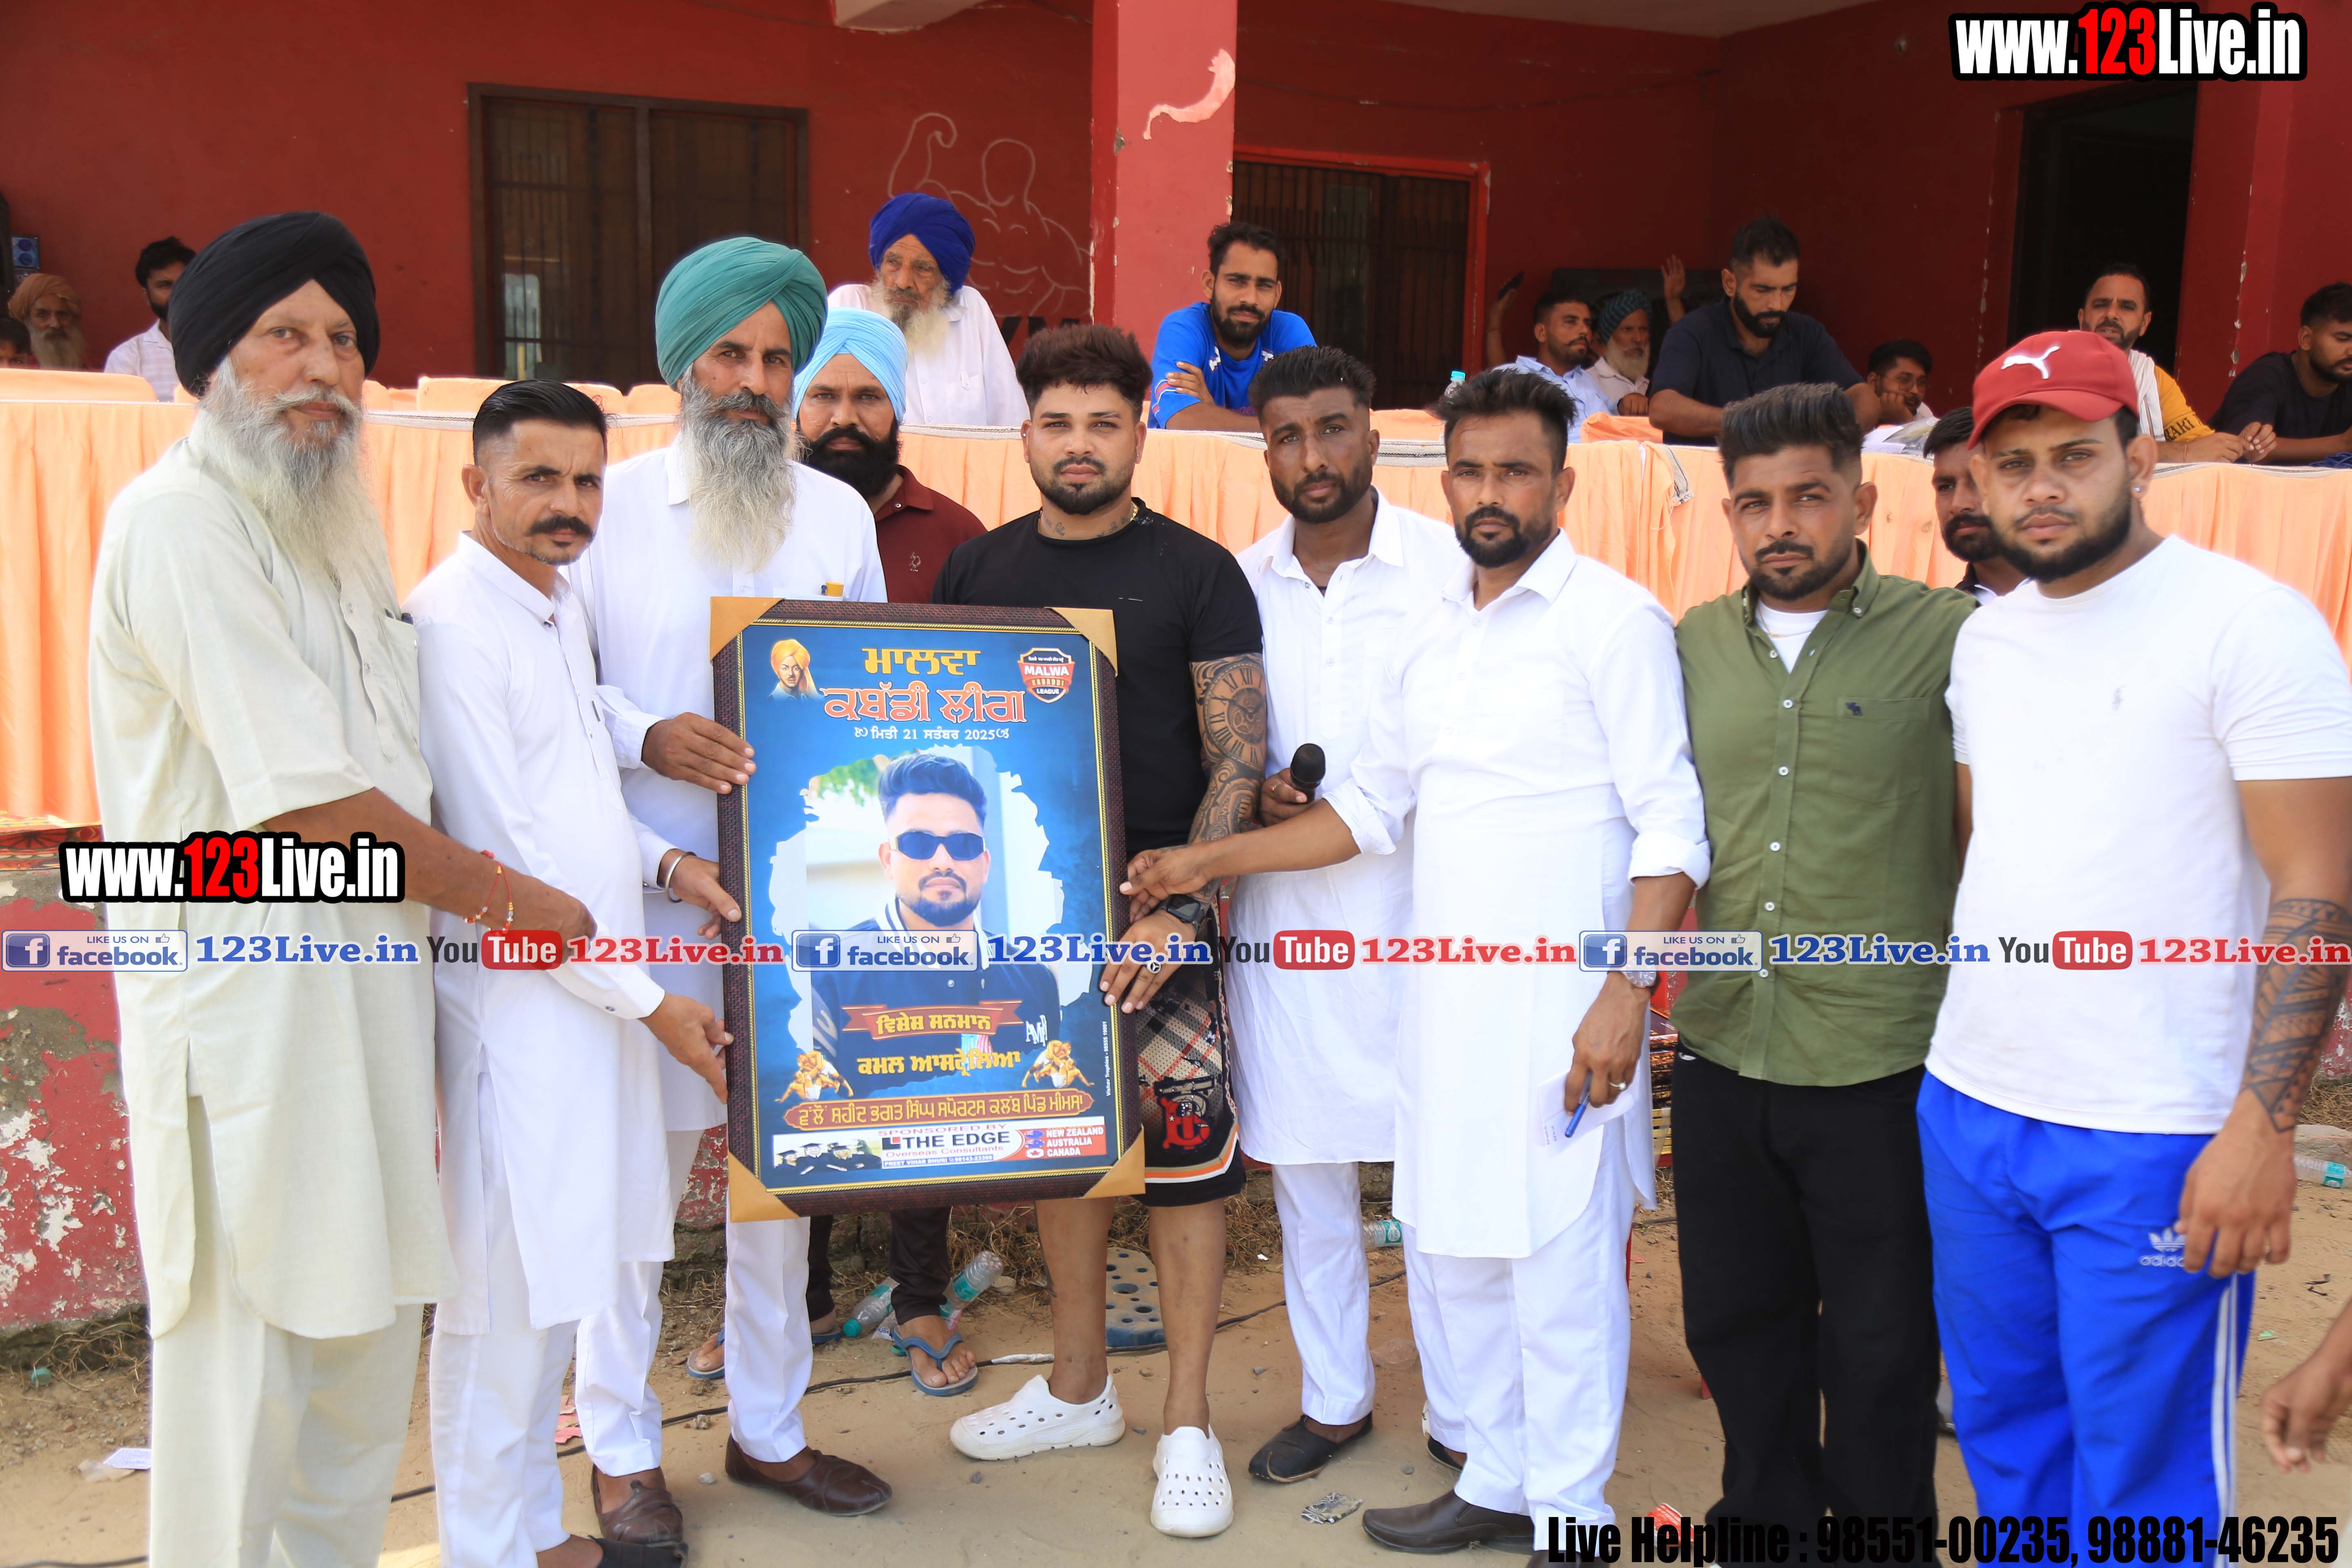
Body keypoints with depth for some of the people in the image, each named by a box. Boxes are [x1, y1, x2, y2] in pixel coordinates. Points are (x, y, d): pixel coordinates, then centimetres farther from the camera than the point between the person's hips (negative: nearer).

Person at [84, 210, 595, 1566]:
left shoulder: (334, 520, 16)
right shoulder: (179, 524, -14)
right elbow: (304, 798, -19)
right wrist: (504, 895, -9)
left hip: (369, 980, 9)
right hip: (251, 986, -9)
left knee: (370, 1326, 17)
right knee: (244, 1353, 1)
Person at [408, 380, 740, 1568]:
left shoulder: (559, 601, 13)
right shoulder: (450, 623, -15)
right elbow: (498, 857, -18)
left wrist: (663, 862, 7)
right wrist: (645, 1001, -14)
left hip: (591, 994, 9)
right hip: (517, 1004, -9)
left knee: (559, 1280, 17)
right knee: (505, 1296, 1)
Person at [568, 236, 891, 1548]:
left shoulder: (841, 515, 9)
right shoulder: (612, 505, -1)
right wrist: (648, 737, -20)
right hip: (647, 898, -3)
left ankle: (770, 1428, 31)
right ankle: (623, 1451, 23)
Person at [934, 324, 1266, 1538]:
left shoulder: (1197, 574, -3)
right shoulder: (978, 571, 9)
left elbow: (1239, 759, -7)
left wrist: (1181, 907, -17)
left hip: (1159, 909, -4)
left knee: (1184, 1150, -1)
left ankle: (1187, 1425, 14)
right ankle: (1078, 1387, 31)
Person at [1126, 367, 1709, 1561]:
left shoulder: (1613, 619, -7)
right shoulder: (1429, 636, 14)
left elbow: (1671, 825, -11)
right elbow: (1371, 807, 19)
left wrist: (1627, 993, -19)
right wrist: (1207, 861, 14)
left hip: (1561, 1010, -7)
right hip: (1446, 1001, 7)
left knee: (1561, 1262, -1)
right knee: (1456, 1249, 14)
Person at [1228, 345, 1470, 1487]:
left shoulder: (1451, 567, -4)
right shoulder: (1238, 582, 6)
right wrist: (1253, 795, -6)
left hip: (1418, 912, -3)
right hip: (1282, 913, 4)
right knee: (1302, 1166, 13)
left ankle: (1463, 1416, 21)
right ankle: (1332, 1397, 31)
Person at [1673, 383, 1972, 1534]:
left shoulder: (1950, 636, -6)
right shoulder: (1691, 644, 7)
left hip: (1882, 1062, -4)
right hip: (1721, 1051, 4)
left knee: (1879, 1345, 11)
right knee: (1735, 1319, 18)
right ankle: (1768, 1515, 40)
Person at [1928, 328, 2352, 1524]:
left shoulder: (2250, 622, -10)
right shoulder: (1985, 640, 10)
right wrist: (1955, 1045, 14)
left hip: (2153, 1141, -6)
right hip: (1967, 1110, 6)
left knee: (2142, 1473, 6)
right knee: (2004, 1429, 18)